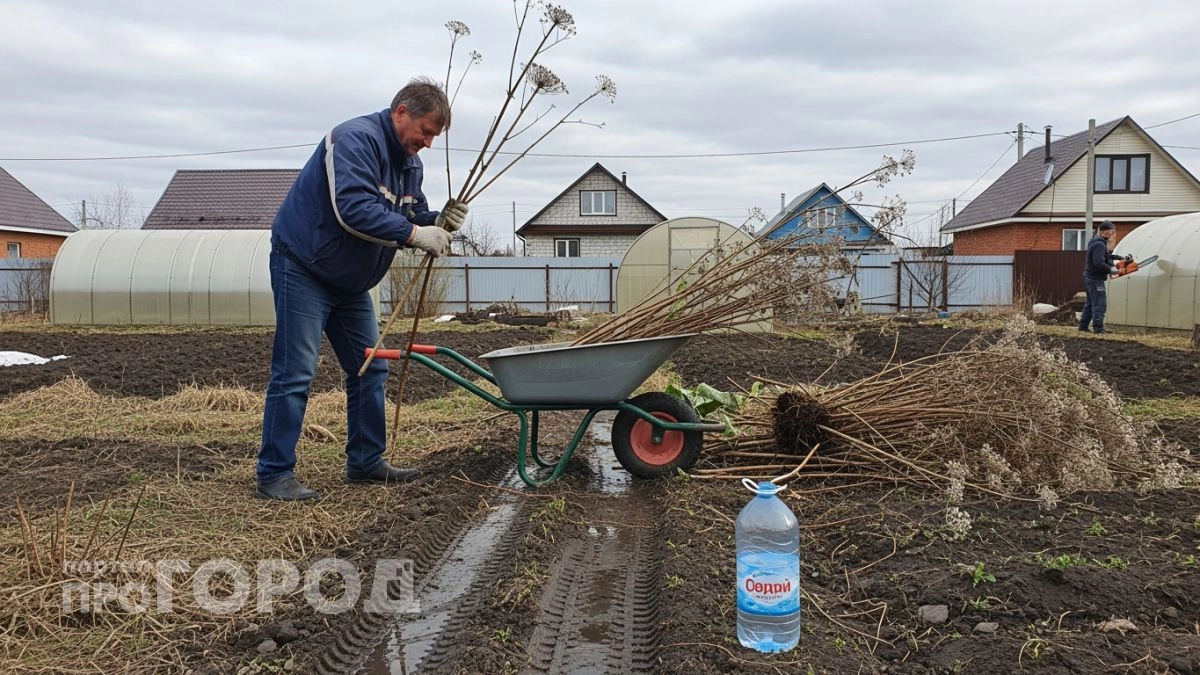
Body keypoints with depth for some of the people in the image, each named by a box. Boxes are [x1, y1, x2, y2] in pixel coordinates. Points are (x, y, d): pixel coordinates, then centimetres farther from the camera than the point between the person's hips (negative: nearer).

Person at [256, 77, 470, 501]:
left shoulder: (409, 162, 8)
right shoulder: (356, 139, -21)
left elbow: (410, 218, 9)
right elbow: (354, 210, -34)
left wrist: (438, 222, -12)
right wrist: (414, 233, -31)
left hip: (350, 282, 9)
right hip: (303, 268, -9)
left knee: (370, 370, 9)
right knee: (295, 374, -9)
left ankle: (365, 462, 19)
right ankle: (274, 474, -2)